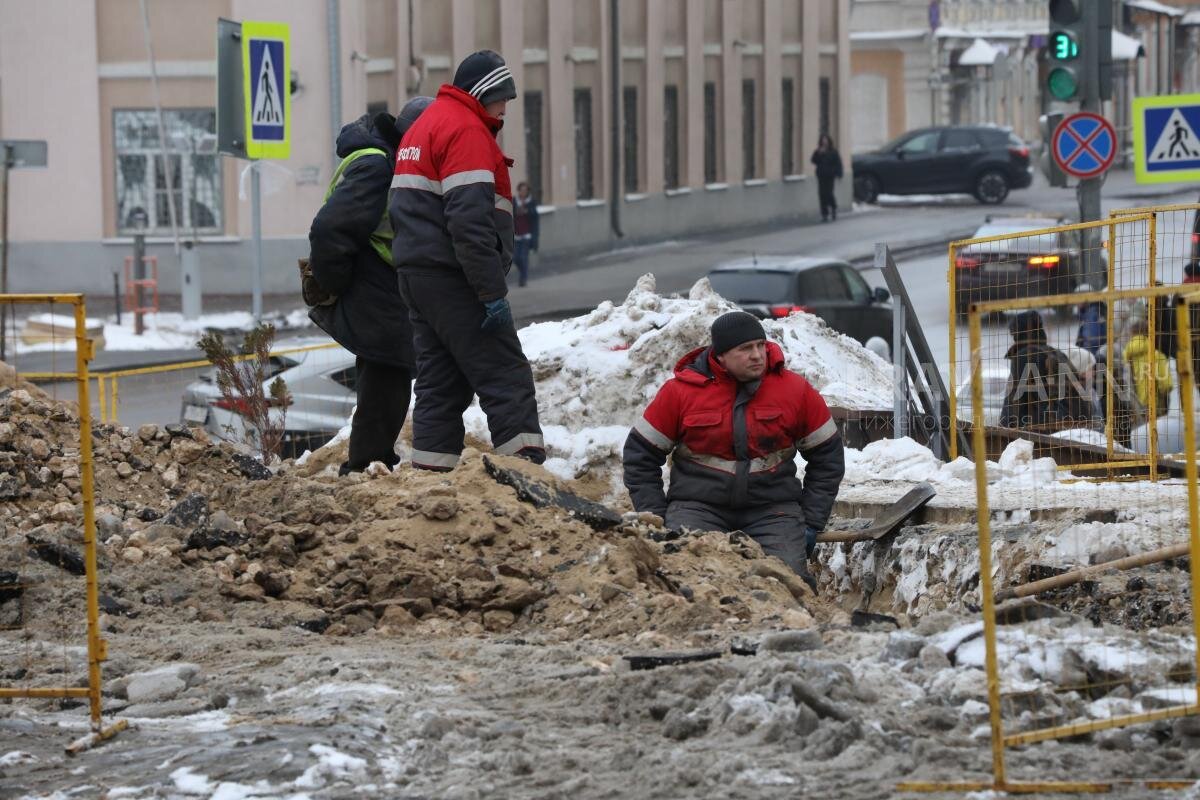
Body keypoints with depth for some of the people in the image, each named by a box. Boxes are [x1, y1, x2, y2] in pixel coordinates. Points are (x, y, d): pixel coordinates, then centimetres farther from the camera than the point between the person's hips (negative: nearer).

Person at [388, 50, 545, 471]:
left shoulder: (425, 124, 22)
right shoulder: (467, 130, -11)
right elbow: (470, 221, -21)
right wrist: (493, 292, -21)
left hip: (415, 274, 10)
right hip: (453, 278, -10)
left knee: (440, 381, 12)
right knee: (507, 379, -10)